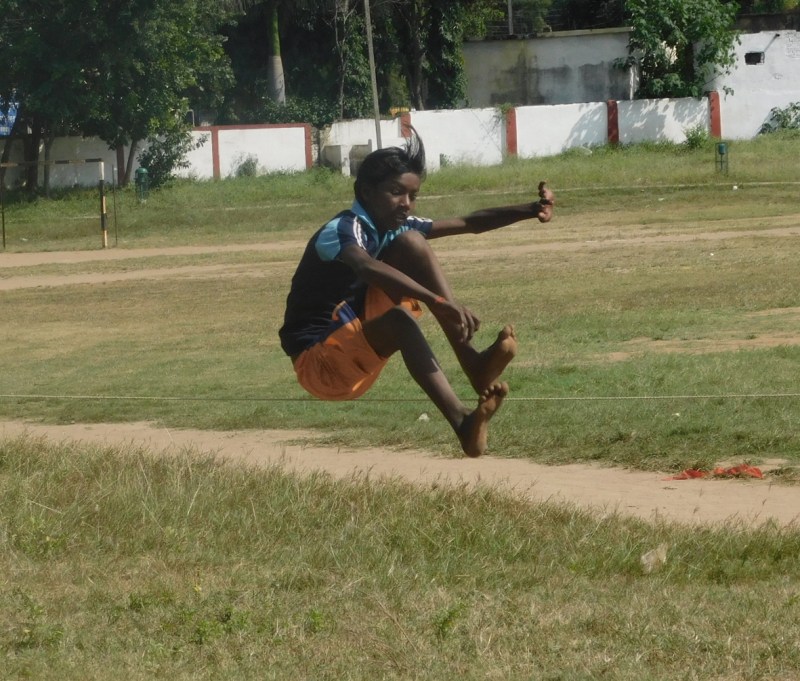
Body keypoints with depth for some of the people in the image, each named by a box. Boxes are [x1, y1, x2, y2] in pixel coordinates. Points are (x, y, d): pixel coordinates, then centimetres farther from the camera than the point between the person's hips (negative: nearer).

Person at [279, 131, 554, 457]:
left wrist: (530, 210, -9)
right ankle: (462, 422, -53)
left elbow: (468, 223, 6)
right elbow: (368, 268, -43)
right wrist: (437, 302, -56)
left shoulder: (396, 227, 4)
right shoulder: (343, 230, -21)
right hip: (319, 363, -8)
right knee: (400, 319, -36)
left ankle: (472, 363, -21)